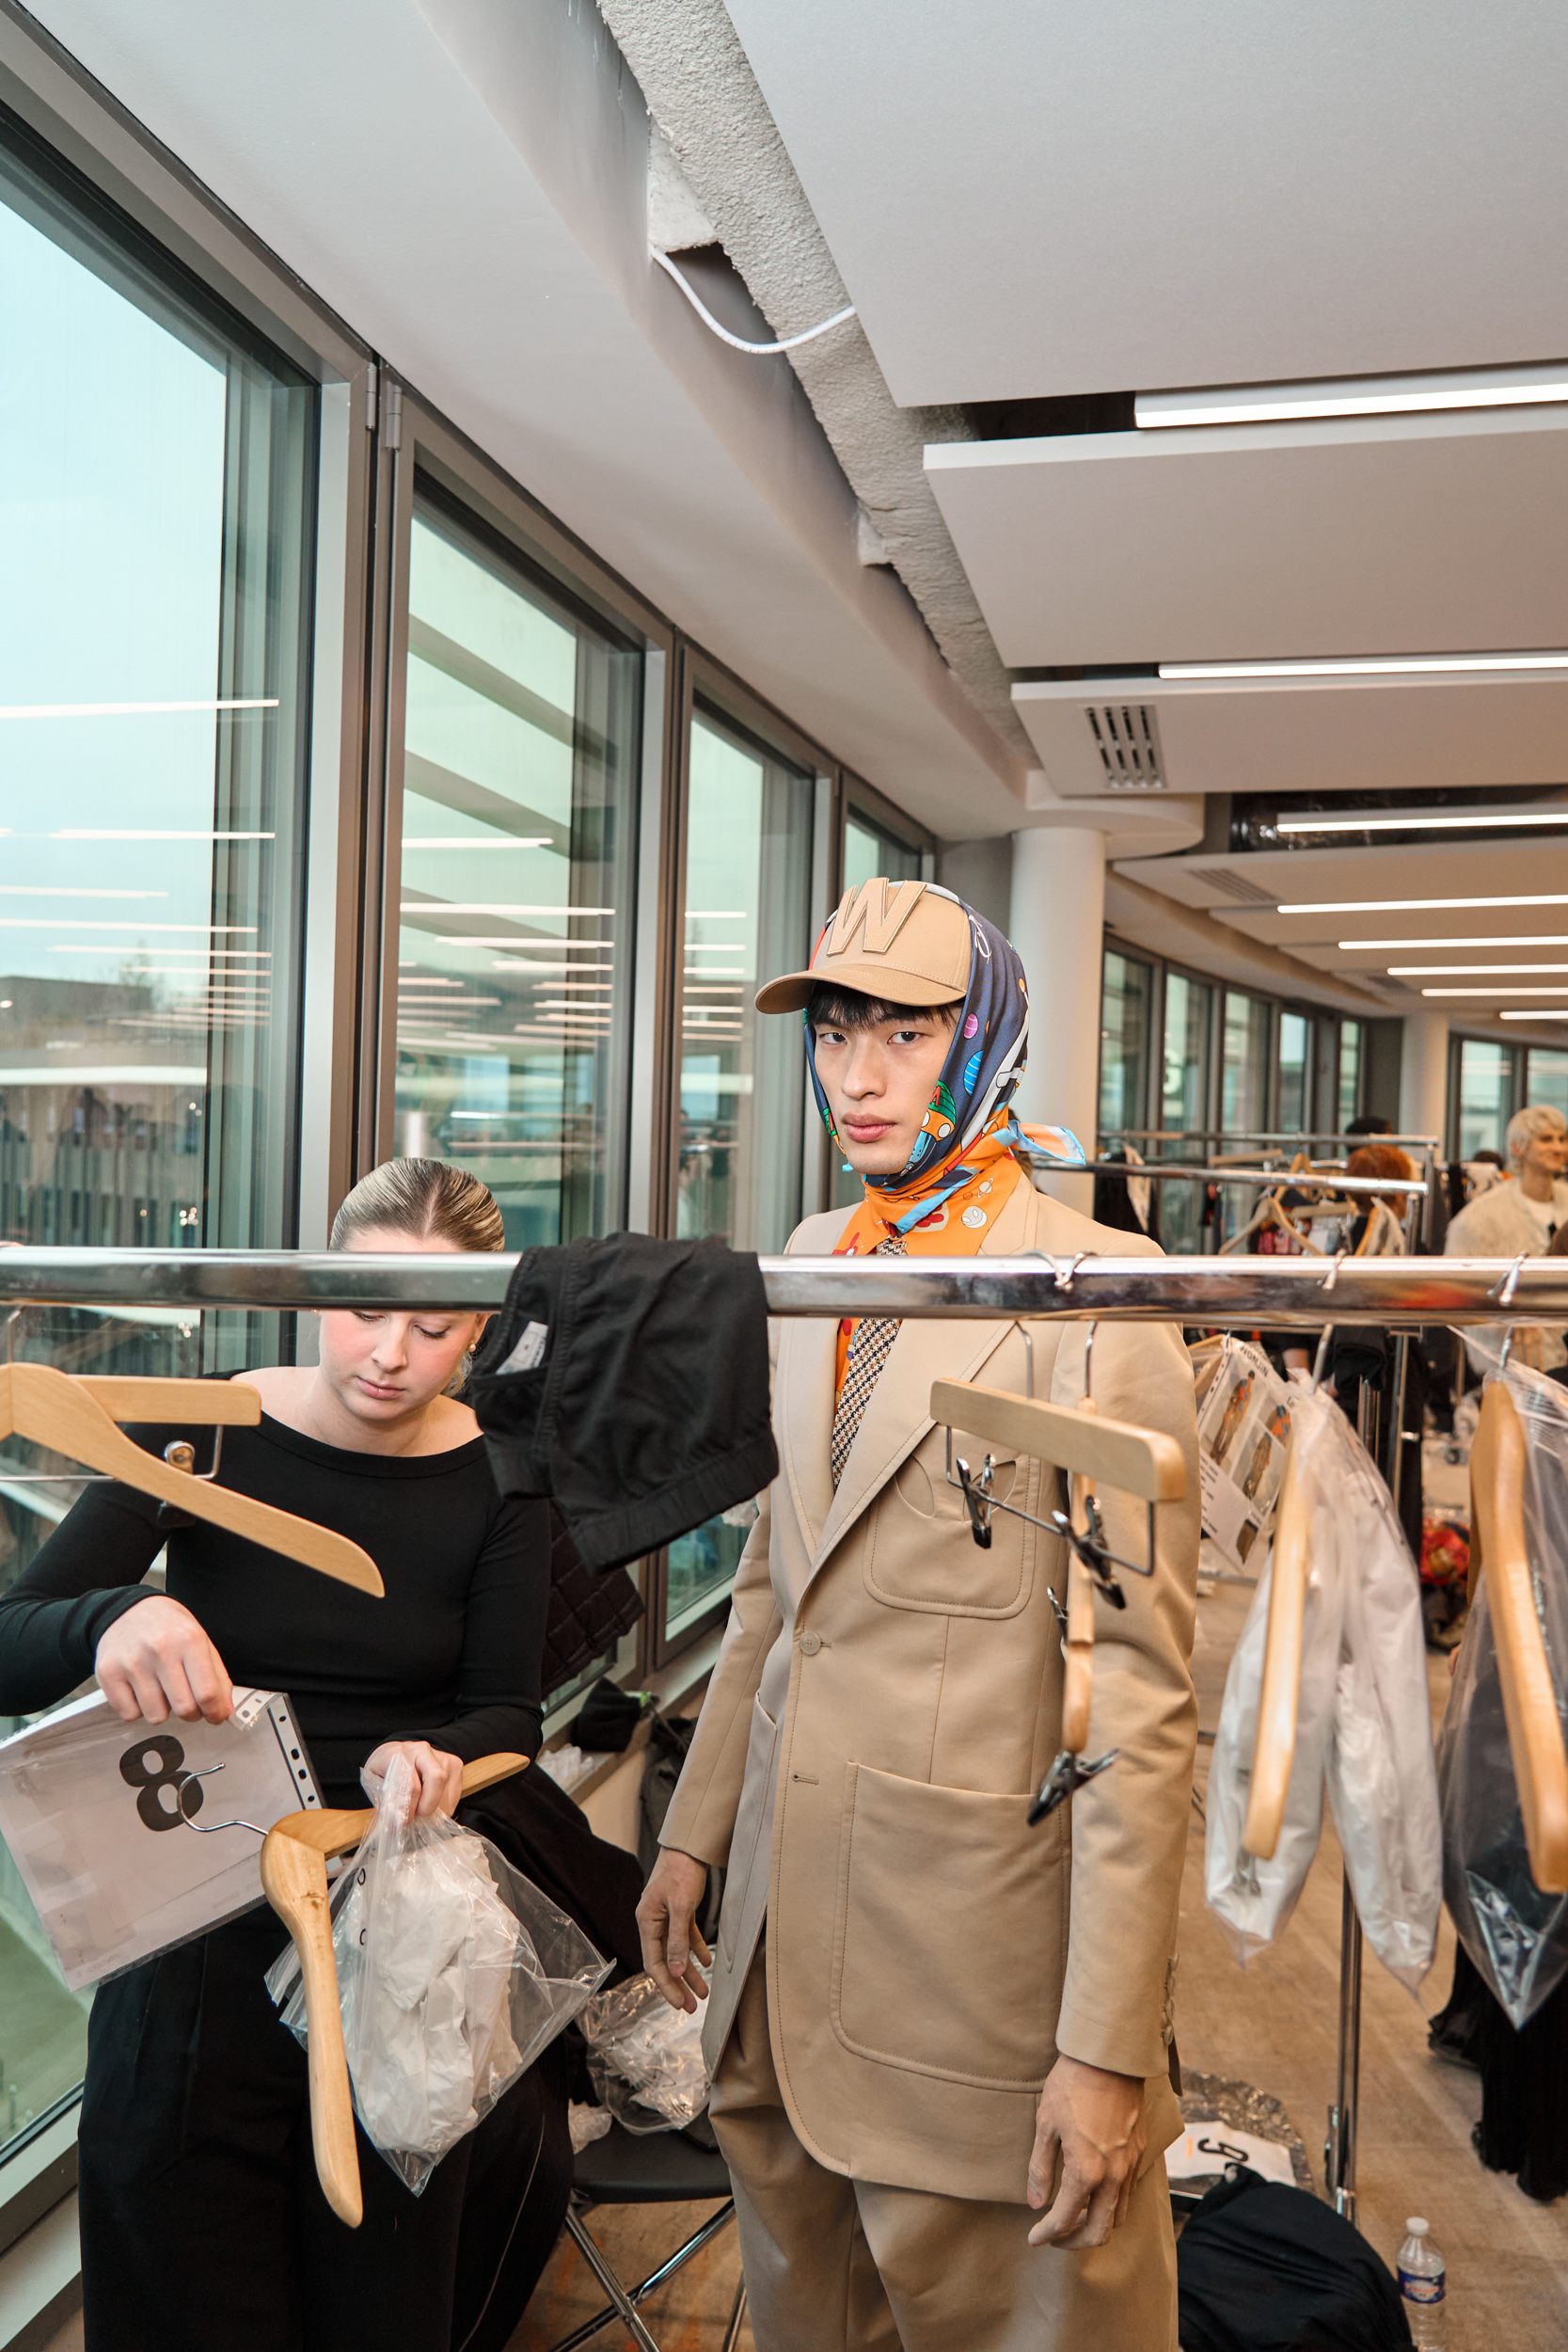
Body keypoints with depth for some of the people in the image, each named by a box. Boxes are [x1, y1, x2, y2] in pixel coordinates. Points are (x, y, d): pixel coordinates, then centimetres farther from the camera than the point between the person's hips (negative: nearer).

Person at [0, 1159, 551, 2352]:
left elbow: (508, 1710, 0)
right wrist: (112, 1620, -36)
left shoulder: (495, 1480, -6)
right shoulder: (200, 1435, -10)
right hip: (202, 1927, -1)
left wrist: (433, 1755, -22)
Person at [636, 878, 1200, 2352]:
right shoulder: (808, 1265, 8)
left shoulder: (1096, 1288, -14)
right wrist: (696, 1833, 15)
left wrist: (1109, 2046, -16)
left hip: (980, 1937, -6)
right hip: (789, 1916, 7)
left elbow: (1142, 1692, -16)